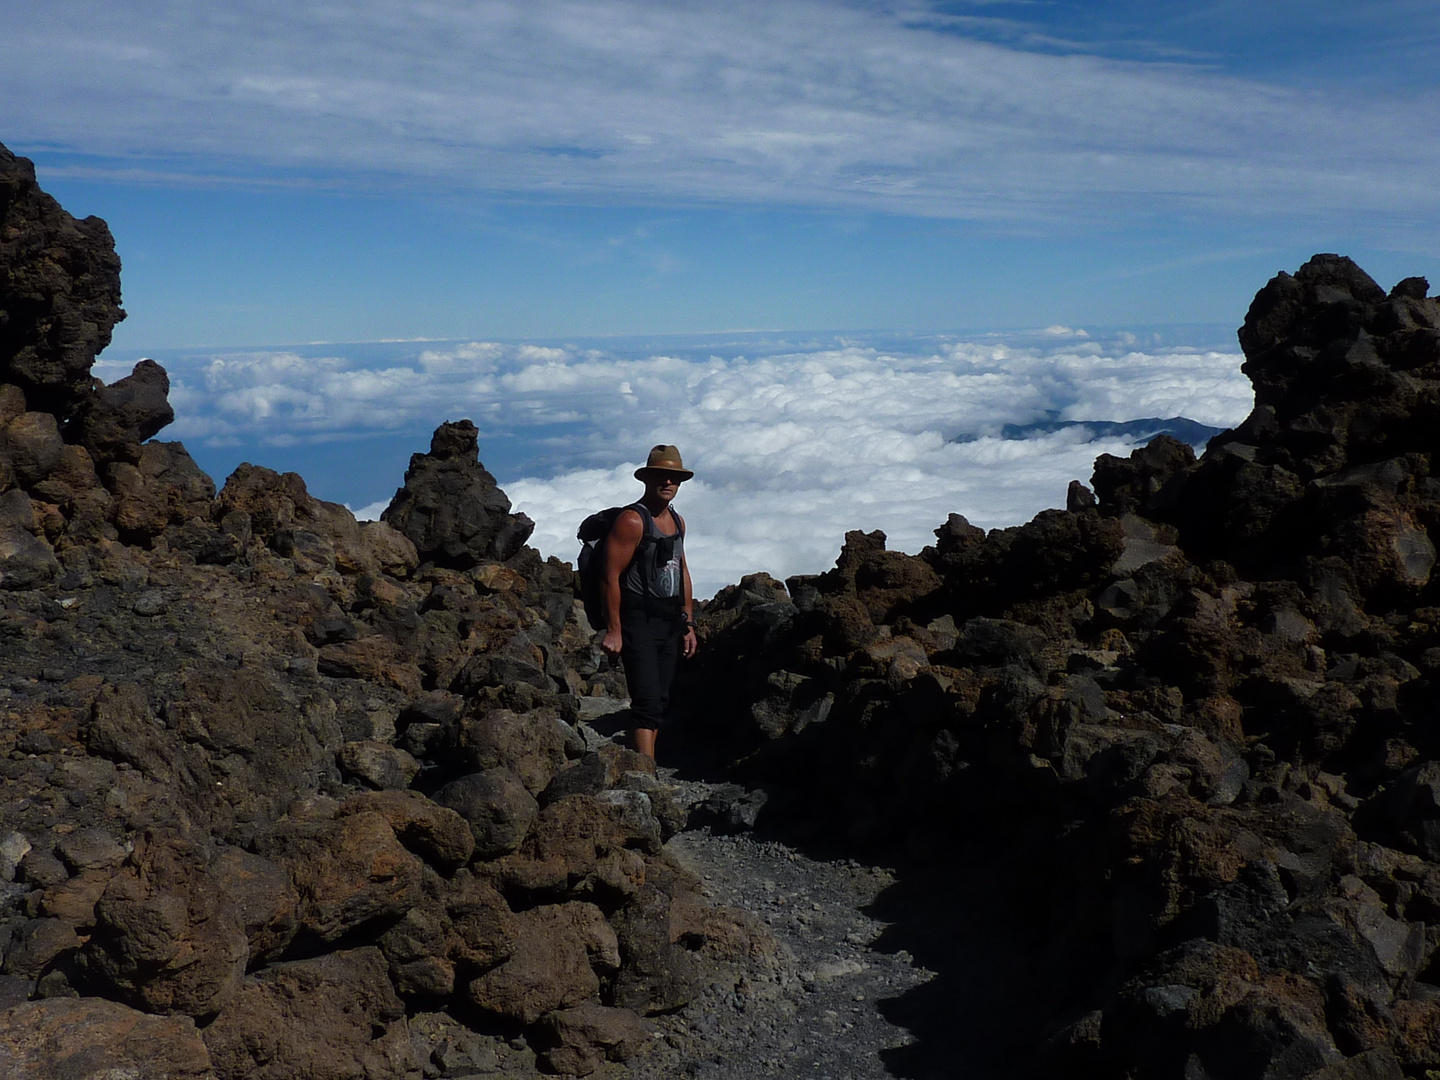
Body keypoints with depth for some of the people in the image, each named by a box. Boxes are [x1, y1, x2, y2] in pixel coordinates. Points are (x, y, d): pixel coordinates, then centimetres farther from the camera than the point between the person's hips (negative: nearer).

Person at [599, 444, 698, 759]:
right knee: (648, 700, -15)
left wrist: (689, 624, 18)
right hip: (638, 621, -8)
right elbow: (611, 576, -15)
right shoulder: (632, 520, -11)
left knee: (660, 702, 10)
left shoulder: (677, 521, 14)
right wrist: (613, 630, -19)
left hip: (669, 622, 8)